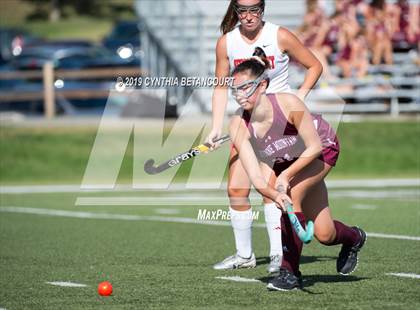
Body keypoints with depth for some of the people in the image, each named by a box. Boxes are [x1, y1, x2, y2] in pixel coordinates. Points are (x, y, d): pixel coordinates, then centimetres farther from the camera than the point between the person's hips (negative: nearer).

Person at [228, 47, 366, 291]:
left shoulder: (288, 104, -36)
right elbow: (256, 177, -31)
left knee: (291, 195, -29)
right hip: (284, 160, 4)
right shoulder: (239, 126, -27)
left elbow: (314, 147, -27)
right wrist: (273, 194, -50)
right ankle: (353, 238, 37)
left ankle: (290, 271, -15)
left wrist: (286, 176, -33)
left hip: (322, 148, -4)